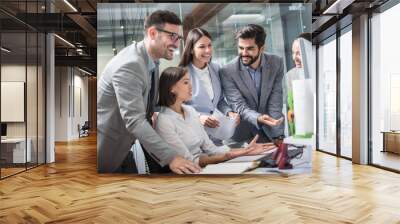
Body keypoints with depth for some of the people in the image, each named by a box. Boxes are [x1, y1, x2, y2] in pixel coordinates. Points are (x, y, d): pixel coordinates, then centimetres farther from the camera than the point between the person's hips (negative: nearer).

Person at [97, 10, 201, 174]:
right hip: (105, 145, -8)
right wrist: (170, 156, -37)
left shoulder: (151, 60, 2)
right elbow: (135, 120, -33)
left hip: (122, 144, 9)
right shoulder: (129, 66, -27)